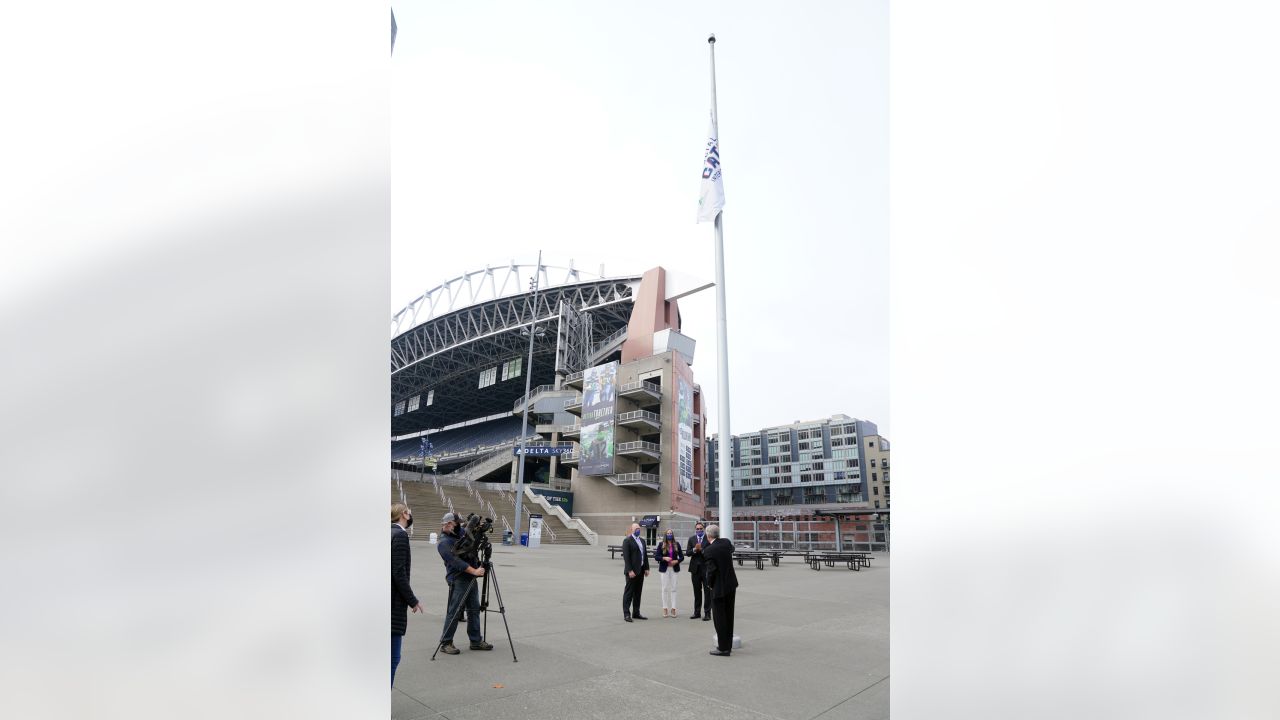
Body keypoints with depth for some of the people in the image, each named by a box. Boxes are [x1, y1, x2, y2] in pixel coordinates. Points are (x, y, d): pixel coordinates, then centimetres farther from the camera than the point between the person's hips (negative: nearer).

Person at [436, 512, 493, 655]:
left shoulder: (461, 533, 14)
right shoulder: (443, 543, -11)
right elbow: (456, 562, -21)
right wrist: (474, 571, -26)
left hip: (470, 578, 8)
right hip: (457, 580, -8)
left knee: (474, 610, 11)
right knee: (453, 612, -5)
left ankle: (476, 641, 19)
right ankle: (445, 643, 5)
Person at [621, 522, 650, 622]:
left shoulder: (642, 541, 16)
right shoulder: (627, 541, -8)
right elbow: (626, 557, -14)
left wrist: (646, 568, 9)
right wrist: (630, 570, -19)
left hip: (641, 570, 8)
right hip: (632, 571, -8)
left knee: (638, 593, 12)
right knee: (629, 592, -3)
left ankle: (636, 613, 18)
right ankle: (626, 614, -1)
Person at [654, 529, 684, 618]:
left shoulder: (677, 545, 7)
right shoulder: (661, 545, 3)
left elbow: (682, 557, 8)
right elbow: (656, 556, -1)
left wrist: (676, 561, -10)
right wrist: (664, 558, -16)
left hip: (674, 569, 1)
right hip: (664, 569, -1)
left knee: (673, 588, -1)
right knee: (665, 588, 1)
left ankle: (673, 608, 3)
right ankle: (665, 609, 7)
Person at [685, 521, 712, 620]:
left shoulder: (708, 538, -3)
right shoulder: (691, 539, 8)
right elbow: (687, 553, 1)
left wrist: (701, 549, -18)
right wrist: (694, 550, -16)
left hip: (706, 568, -4)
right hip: (695, 568, 4)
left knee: (707, 591, -2)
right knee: (697, 591, 12)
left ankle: (707, 613, 4)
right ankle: (697, 612, 20)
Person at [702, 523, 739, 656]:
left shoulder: (709, 551, -19)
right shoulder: (726, 542, 0)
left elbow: (711, 570, -21)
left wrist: (709, 583, -4)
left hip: (719, 587, -7)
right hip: (731, 584, 7)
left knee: (719, 617, 2)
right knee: (729, 615, 15)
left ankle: (723, 648, 6)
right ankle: (728, 645, 25)